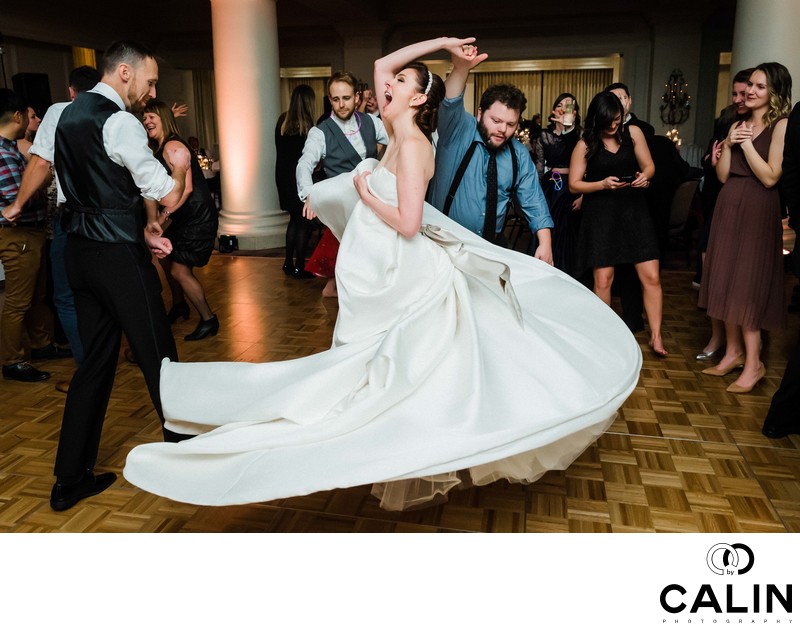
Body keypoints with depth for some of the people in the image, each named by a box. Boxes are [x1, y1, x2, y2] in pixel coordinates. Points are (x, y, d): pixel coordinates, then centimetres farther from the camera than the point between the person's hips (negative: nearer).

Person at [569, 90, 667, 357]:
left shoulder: (633, 133, 5)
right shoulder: (585, 144, -1)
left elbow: (649, 166, 12)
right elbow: (574, 184, -1)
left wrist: (644, 176, -12)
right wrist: (603, 184, -16)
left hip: (634, 210, 2)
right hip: (600, 214, -2)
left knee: (651, 277, -3)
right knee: (603, 281, 1)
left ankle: (656, 336, 9)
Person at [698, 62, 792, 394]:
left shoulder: (781, 125, -7)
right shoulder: (738, 125, 12)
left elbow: (770, 177, -16)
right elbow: (723, 176, 7)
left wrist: (747, 144, -13)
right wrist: (729, 144, -6)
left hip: (758, 211, -7)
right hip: (728, 207, 7)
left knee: (749, 284, -5)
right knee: (727, 280, 9)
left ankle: (753, 363, 4)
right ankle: (733, 352, 20)